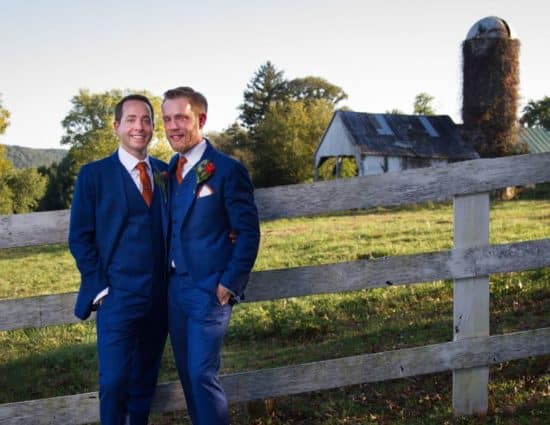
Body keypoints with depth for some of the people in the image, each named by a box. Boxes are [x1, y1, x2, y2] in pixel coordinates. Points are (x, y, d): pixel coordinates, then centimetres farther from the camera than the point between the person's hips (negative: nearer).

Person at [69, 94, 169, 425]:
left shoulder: (164, 172, 10)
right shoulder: (94, 174, -1)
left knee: (145, 382, 14)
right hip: (118, 297, -4)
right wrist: (100, 286, -9)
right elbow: (80, 238, -2)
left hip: (160, 298, 4)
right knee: (115, 382, -5)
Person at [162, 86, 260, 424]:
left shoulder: (227, 170, -9)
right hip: (174, 286, 7)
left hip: (209, 290, -6)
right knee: (187, 374, 13)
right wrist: (166, 277, 5)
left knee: (203, 375, -7)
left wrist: (230, 284, -14)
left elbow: (248, 232, -10)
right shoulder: (171, 170, 10)